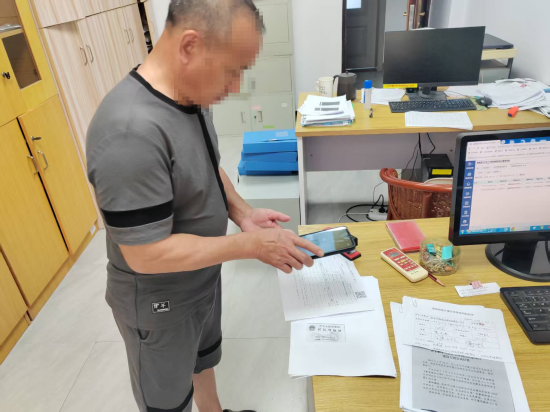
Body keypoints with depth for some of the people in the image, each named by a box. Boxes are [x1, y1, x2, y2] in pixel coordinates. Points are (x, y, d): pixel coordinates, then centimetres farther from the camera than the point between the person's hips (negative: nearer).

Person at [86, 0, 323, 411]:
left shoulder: (193, 95, -6)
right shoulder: (131, 130, -35)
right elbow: (147, 254, -31)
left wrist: (243, 213, -8)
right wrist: (253, 245, -26)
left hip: (203, 277, 8)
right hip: (160, 303, -8)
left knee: (204, 356, 33)